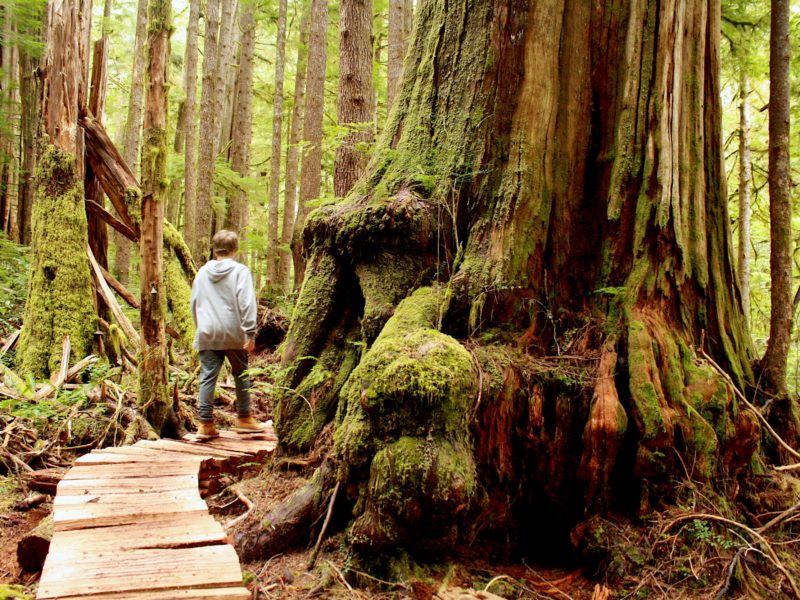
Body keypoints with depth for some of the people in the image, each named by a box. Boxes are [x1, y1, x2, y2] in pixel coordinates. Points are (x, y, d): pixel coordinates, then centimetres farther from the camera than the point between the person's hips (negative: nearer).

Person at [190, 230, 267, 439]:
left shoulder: (202, 272, 11)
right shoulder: (240, 271, -4)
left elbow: (194, 303, 17)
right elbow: (246, 303, -13)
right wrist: (251, 333, -12)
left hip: (207, 335, 3)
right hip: (233, 334, -3)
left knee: (207, 377, 3)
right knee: (241, 374, 13)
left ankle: (206, 424, 2)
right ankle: (244, 418, 22)